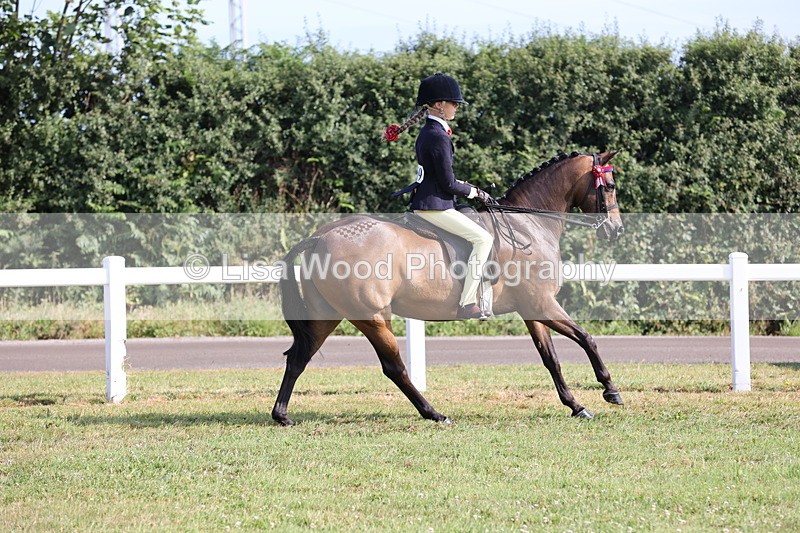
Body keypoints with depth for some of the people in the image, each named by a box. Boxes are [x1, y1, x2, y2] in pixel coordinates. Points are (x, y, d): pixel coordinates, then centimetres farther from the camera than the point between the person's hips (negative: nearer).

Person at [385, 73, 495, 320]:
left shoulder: (427, 132, 13)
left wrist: (464, 187, 18)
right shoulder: (438, 137, -18)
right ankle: (467, 304, -14)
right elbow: (448, 184, -17)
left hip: (423, 201, 11)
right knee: (483, 239, -11)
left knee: (477, 234, 24)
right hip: (434, 206, -11)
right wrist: (475, 193, -3)